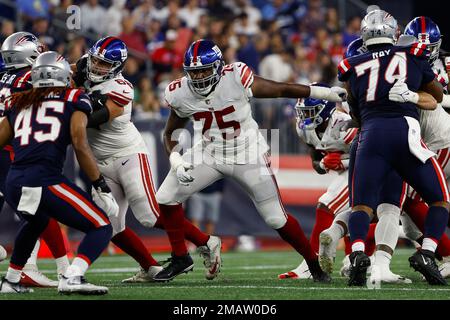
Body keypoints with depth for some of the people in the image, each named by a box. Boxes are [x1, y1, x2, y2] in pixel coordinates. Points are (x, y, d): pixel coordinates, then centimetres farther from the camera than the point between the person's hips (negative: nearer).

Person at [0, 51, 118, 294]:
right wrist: (101, 188, -1)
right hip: (45, 181, -6)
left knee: (37, 222, 38)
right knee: (101, 228, 4)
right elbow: (80, 146, -4)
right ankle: (72, 278, -20)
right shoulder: (74, 100, 7)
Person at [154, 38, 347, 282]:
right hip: (209, 153, 4)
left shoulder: (236, 79, -24)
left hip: (248, 154, -3)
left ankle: (314, 265, 17)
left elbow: (282, 90, -14)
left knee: (276, 219, -3)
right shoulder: (180, 93, -13)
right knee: (166, 198, -6)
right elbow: (170, 133, 3)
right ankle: (180, 259, 13)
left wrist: (327, 93, -13)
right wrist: (176, 162, -15)